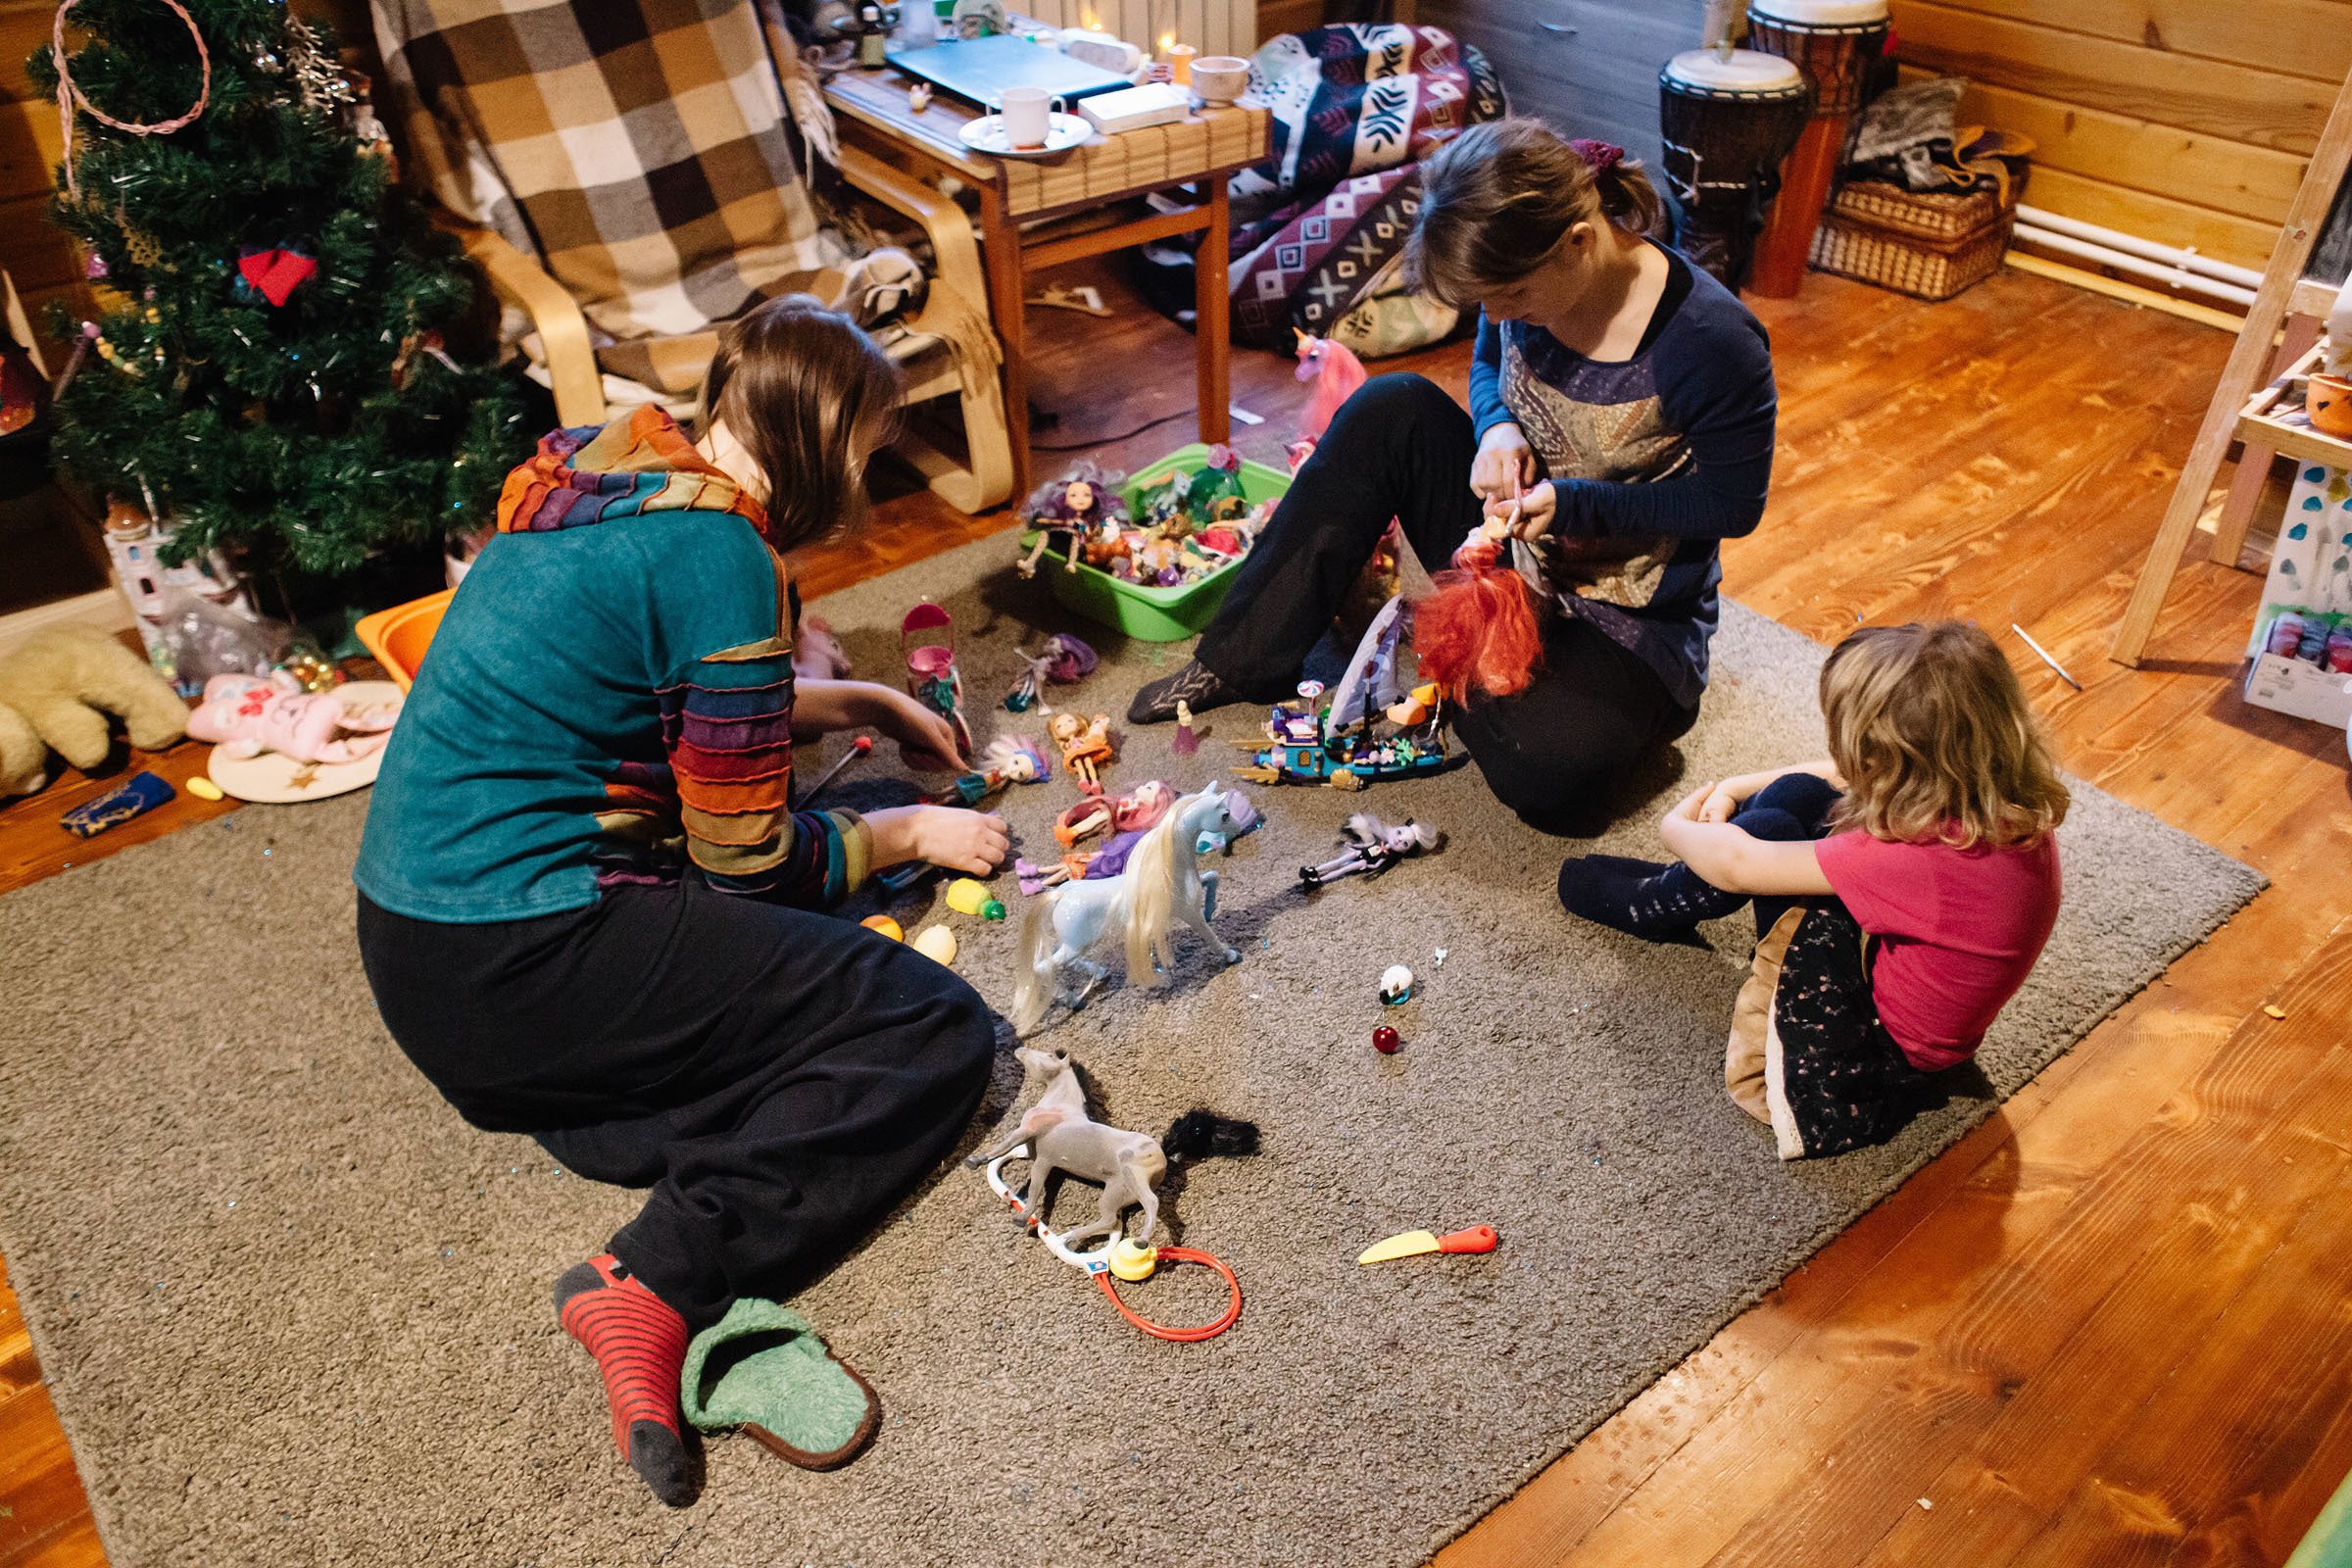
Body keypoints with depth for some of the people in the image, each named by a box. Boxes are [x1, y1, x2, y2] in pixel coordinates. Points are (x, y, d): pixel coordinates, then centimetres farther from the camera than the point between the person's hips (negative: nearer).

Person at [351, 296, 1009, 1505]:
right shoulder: (721, 555, -17)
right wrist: (911, 832, 6)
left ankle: (565, 1092, 4)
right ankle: (662, 1283, -19)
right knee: (938, 1036, -8)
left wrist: (868, 704, 26)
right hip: (515, 970, -9)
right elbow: (753, 861, -11)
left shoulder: (598, 470, 9)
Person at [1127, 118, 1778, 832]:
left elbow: (1735, 502, -15)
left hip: (1631, 619, -5)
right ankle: (1248, 658, -12)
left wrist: (1574, 504, -26)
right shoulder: (1528, 275, -10)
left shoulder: (1712, 341, -26)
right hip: (1510, 546, 5)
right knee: (1390, 408, -18)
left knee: (1549, 777, -33)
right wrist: (1497, 428, -13)